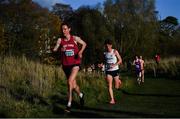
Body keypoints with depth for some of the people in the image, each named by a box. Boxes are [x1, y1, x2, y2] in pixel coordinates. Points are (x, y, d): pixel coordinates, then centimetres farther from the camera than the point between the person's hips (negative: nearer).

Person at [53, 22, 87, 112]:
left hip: (75, 63, -3)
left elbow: (84, 44, 11)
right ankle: (81, 95, 46)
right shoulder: (60, 40, -1)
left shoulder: (75, 38, -3)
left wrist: (80, 51, -7)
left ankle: (69, 104, -16)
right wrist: (61, 49, -31)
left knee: (70, 82, -21)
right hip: (66, 65, 3)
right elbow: (54, 50, -10)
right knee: (73, 84, 15)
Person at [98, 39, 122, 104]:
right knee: (109, 85, -12)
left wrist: (115, 65, -21)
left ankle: (119, 81, 41)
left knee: (116, 87, 5)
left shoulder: (115, 51, -6)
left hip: (115, 70, -2)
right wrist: (102, 65, -4)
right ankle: (112, 99, -8)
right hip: (108, 71, 2)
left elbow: (120, 60, -5)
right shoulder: (104, 53, 5)